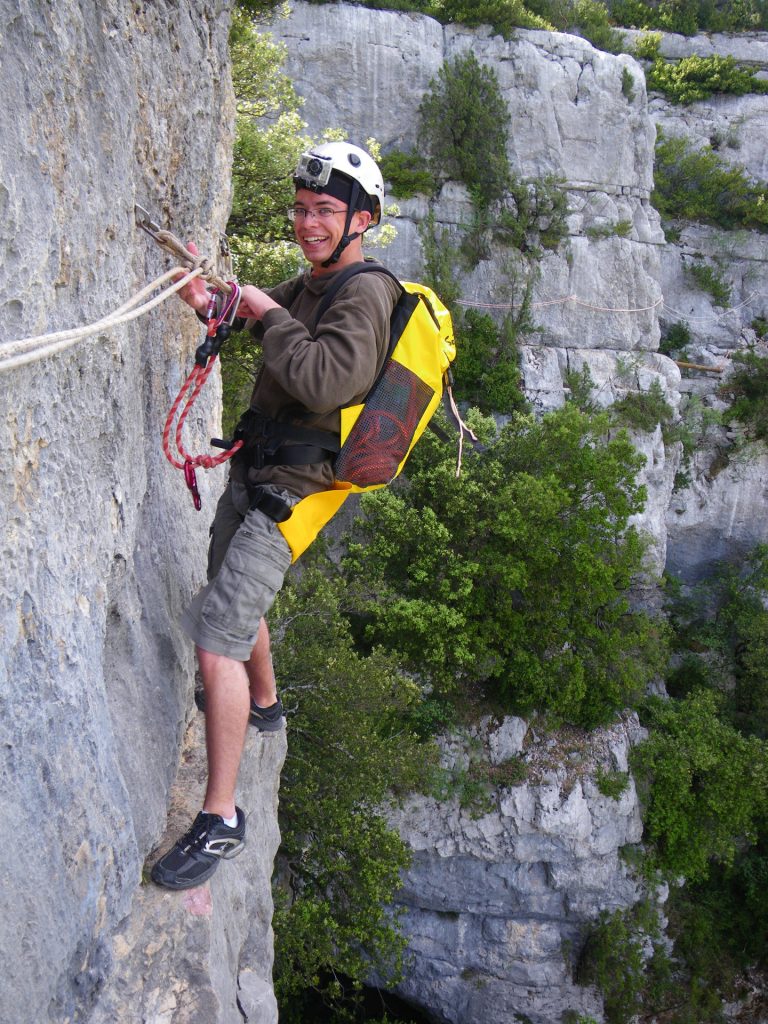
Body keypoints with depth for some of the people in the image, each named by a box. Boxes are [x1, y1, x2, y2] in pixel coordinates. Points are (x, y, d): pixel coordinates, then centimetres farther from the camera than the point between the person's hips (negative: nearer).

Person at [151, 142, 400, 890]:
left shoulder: (364, 295, -17)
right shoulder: (308, 286, 12)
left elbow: (324, 381, -34)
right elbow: (259, 329, 29)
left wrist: (268, 313, -19)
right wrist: (212, 306, 8)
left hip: (292, 491, -10)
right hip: (253, 472, 10)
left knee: (216, 641, -15)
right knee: (236, 602, 29)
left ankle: (220, 819, -6)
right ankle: (262, 703, 56)